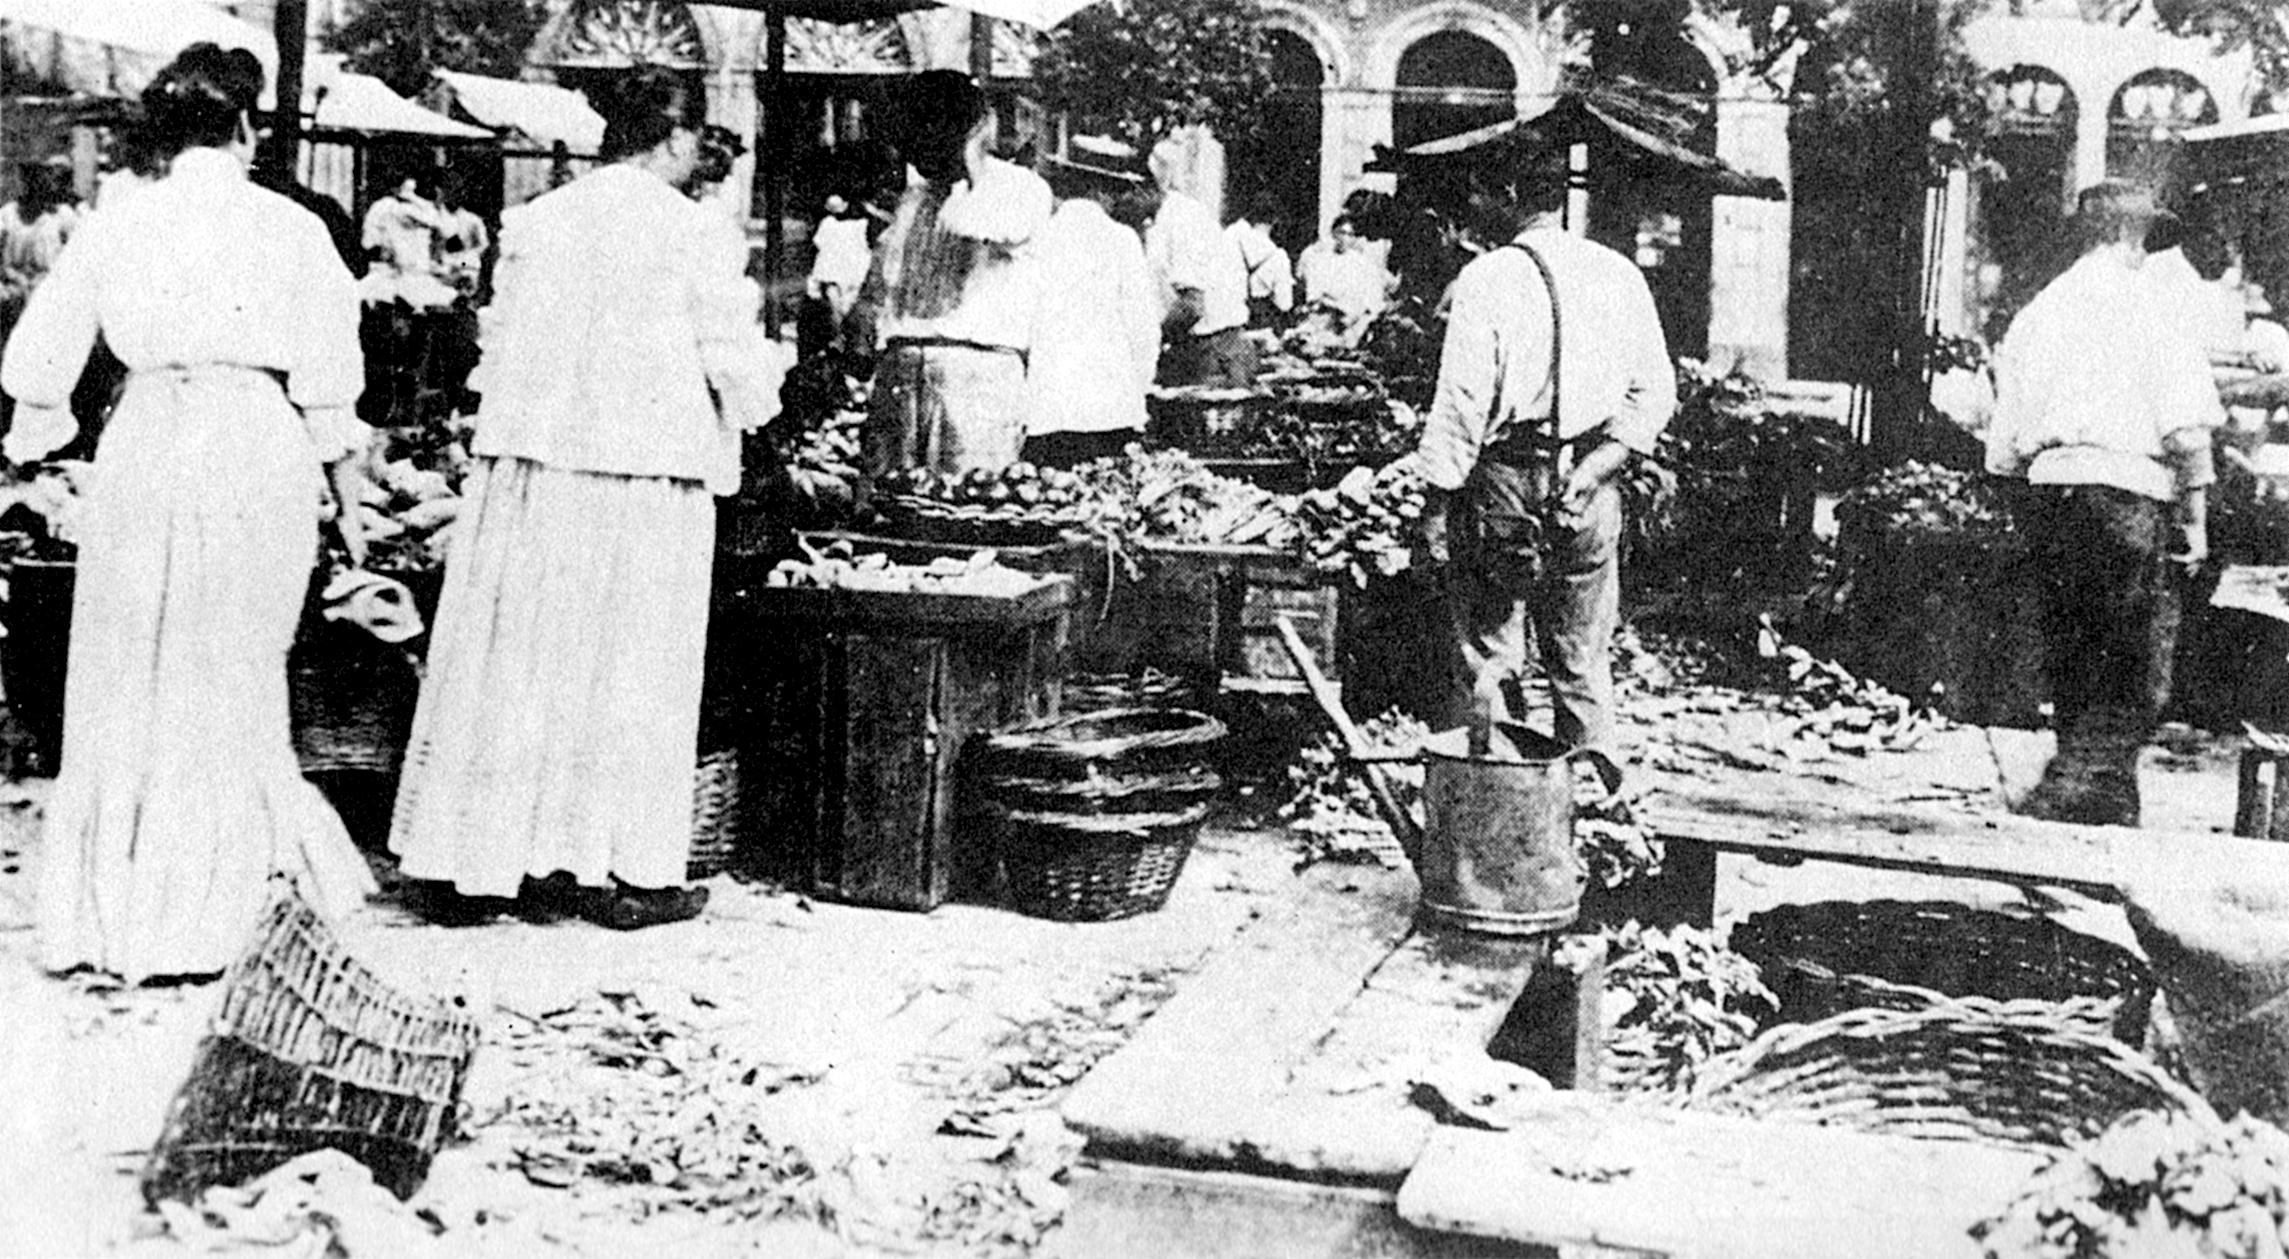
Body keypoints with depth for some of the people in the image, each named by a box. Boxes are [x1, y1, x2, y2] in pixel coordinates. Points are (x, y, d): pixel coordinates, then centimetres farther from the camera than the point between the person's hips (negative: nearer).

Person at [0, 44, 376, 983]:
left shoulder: (113, 227, 6)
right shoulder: (291, 229, -1)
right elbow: (328, 381, -1)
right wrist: (349, 496, 7)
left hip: (141, 450, 2)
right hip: (255, 454, -2)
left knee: (123, 685, 12)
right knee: (224, 684, 7)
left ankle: (97, 914, 17)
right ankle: (185, 928, 10)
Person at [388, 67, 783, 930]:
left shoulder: (532, 222, 6)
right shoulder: (698, 237, -8)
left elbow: (497, 348, 10)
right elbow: (738, 373, -5)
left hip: (521, 469, 4)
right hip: (644, 478, -4)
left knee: (507, 661, 9)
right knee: (628, 669, 5)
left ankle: (465, 865, 14)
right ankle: (621, 871, 11)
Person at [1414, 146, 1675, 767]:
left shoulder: (1487, 279, -10)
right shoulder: (1619, 274, 6)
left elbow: (1461, 403, -13)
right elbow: (1654, 394, 5)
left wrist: (1437, 502, -7)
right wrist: (1593, 471, 1)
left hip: (1502, 483, -5)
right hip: (1589, 498, 5)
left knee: (1487, 659, 3)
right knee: (1583, 661, 14)